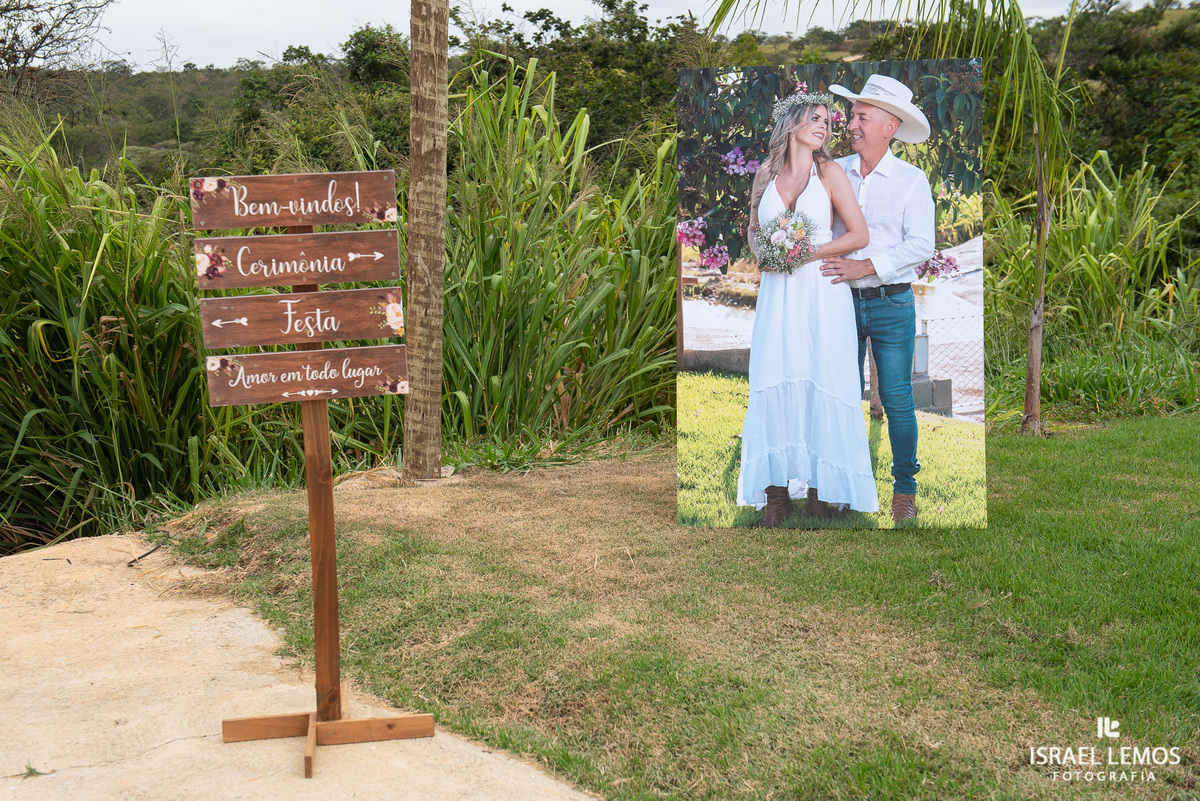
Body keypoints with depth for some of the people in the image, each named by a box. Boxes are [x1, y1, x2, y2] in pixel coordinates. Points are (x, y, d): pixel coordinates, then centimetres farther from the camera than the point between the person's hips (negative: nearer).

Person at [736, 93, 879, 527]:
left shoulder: (829, 173, 2)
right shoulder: (766, 174, 9)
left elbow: (859, 235, -1)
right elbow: (753, 227, 21)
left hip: (821, 290, -2)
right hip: (777, 292, 2)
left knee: (820, 385, -4)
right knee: (775, 384, -3)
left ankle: (820, 491, 3)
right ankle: (777, 493, 2)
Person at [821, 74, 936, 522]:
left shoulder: (911, 180, -1)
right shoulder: (834, 173, 7)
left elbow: (920, 246, -10)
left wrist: (865, 266, -18)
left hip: (891, 304, -3)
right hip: (842, 301, 3)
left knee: (897, 398, -1)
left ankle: (904, 487, 12)